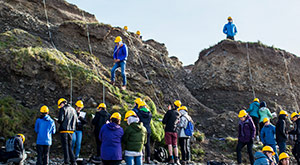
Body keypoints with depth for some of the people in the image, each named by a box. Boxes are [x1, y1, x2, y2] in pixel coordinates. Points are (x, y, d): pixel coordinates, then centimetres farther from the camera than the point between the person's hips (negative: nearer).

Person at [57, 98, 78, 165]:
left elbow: (60, 119, -14)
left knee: (65, 146, -2)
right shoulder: (73, 110, 14)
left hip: (64, 130, -6)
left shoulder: (63, 109, -6)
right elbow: (75, 120, 15)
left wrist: (58, 121, 7)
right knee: (70, 146, 14)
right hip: (71, 130, 6)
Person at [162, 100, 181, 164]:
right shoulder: (178, 114, 8)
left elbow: (164, 121, -12)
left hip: (168, 130, -4)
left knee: (169, 144, -2)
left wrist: (165, 122, 15)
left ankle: (171, 158, -8)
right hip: (175, 131, 5)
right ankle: (176, 159, 4)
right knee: (175, 145, 8)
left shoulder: (169, 112, -9)